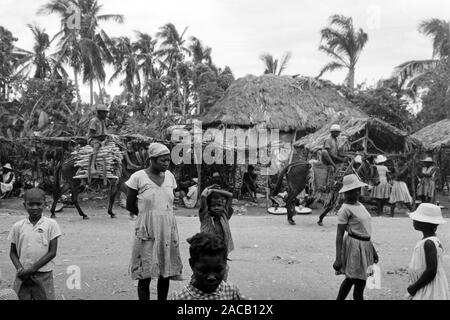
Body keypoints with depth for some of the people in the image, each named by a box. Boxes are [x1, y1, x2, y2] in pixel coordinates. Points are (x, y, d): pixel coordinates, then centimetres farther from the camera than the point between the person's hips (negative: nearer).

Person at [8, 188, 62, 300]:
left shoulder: (51, 224, -5)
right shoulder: (18, 227, 2)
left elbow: (52, 252, -6)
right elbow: (13, 252, 8)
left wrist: (32, 269, -12)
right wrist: (20, 269, -10)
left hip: (44, 275, -2)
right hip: (23, 276, 2)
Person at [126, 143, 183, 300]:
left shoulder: (169, 176, 6)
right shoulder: (138, 177, -7)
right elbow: (130, 205, 0)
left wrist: (160, 214, 6)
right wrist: (148, 213, 6)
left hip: (168, 229, 4)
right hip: (147, 230, -4)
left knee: (166, 272, 9)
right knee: (145, 275, 0)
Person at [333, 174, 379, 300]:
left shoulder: (360, 205, 11)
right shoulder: (345, 209, -14)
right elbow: (339, 235, -16)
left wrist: (372, 249, 22)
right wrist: (338, 259, -19)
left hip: (364, 245, 8)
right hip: (354, 246, -8)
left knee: (350, 279, 20)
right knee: (360, 283, -1)